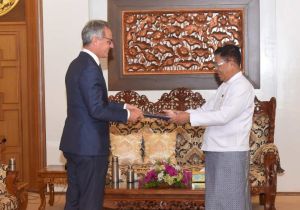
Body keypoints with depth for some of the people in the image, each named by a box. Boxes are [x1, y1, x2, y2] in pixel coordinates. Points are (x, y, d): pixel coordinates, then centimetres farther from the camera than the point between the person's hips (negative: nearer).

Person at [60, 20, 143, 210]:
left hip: (74, 144, 10)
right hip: (90, 146, -10)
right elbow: (97, 110, -23)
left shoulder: (78, 64, 13)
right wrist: (127, 115, -11)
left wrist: (123, 106, 13)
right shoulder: (90, 68, -18)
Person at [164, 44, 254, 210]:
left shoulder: (242, 87, -14)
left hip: (231, 152, -9)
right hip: (217, 150, 9)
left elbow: (223, 116, -23)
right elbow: (206, 109, 15)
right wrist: (181, 114, 0)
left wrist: (189, 118, -21)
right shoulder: (225, 86, 17)